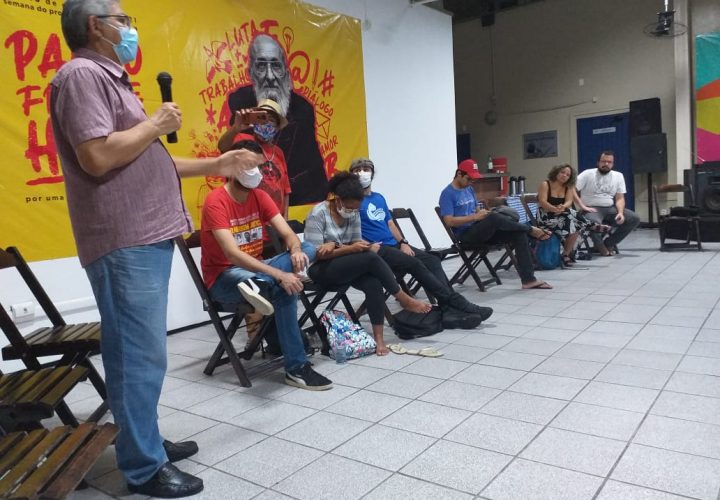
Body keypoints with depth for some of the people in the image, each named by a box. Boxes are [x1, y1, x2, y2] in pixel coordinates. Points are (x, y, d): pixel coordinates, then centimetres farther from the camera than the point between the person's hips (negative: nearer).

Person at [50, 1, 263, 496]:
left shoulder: (109, 80, 22)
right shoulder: (83, 75, -9)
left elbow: (147, 163, 24)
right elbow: (98, 157, -22)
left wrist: (215, 165, 22)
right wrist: (157, 123, -9)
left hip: (146, 238, 10)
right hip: (124, 243, -10)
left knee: (142, 353, 16)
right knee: (140, 356, -4)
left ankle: (147, 441, 28)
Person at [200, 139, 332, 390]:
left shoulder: (259, 196, 3)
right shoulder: (216, 202, -19)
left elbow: (288, 234, -4)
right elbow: (233, 254, -30)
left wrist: (296, 251, -31)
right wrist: (279, 274, -39)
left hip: (255, 267, 7)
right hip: (224, 278, -7)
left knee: (309, 249, -18)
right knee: (284, 289, -35)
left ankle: (260, 285, -42)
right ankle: (296, 368, -29)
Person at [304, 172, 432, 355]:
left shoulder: (353, 213, 4)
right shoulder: (318, 214, -15)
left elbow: (357, 241, 6)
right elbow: (315, 253, -19)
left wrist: (365, 245, -20)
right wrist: (350, 248, -25)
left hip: (346, 265, 6)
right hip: (321, 269, -6)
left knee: (374, 283, -27)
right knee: (371, 258, -28)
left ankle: (378, 337, -21)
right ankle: (404, 300, -12)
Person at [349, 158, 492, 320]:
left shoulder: (379, 198, 22)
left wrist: (403, 243, 6)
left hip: (394, 245, 8)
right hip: (377, 249, -8)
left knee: (432, 260, -12)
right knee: (415, 264, -28)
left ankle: (447, 305, -22)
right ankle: (455, 302, -26)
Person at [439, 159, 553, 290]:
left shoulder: (469, 189, 16)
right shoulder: (448, 194, -8)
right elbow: (449, 221, -18)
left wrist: (483, 213, -3)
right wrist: (475, 217, -21)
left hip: (480, 230, 8)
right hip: (465, 234, -8)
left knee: (518, 234, -10)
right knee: (494, 218, -33)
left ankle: (528, 279, -12)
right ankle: (531, 230, -10)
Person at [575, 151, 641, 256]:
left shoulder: (618, 176, 9)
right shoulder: (587, 174, -4)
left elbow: (620, 198, 5)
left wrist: (620, 212, -15)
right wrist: (583, 206, -19)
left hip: (610, 208, 5)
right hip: (592, 209, -5)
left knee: (634, 219, -11)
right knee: (594, 222, -38)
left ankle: (608, 243, 2)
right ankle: (601, 246, -6)